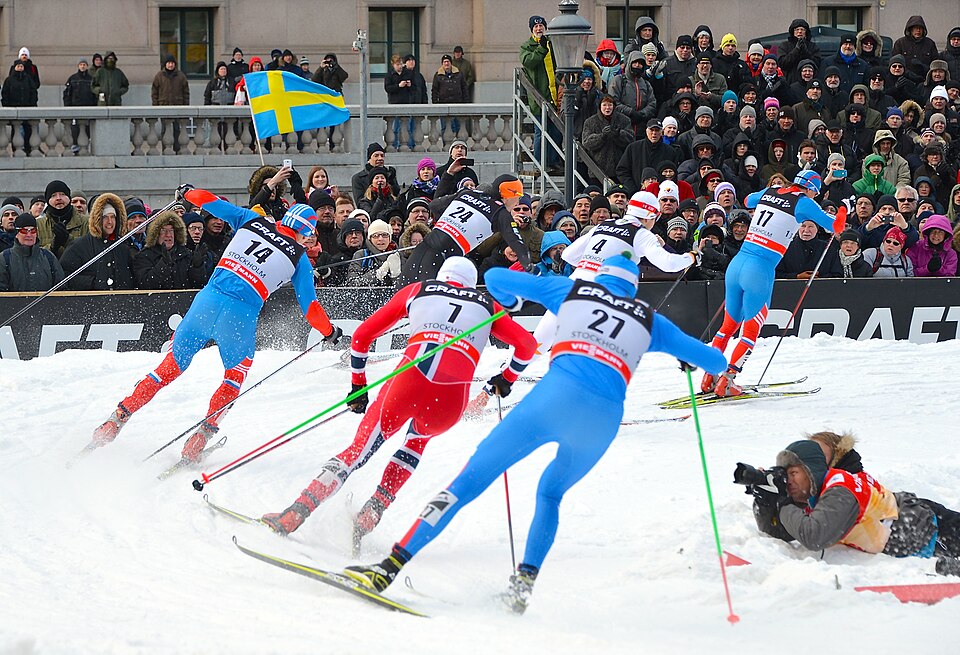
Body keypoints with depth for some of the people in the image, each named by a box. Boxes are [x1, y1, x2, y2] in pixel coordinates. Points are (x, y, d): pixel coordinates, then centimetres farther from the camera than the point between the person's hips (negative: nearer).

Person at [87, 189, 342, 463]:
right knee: (234, 380, 23)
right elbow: (309, 305, 10)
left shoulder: (252, 221, 12)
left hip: (208, 299, 3)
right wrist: (329, 332, 26)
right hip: (241, 316, -3)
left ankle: (117, 420, 11)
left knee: (170, 368, 15)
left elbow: (212, 203, 18)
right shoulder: (298, 258, 6)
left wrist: (189, 194, 39)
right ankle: (199, 439, 12)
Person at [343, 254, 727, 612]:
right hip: (604, 419, 2)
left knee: (472, 478, 1)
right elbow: (716, 362, 32)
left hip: (557, 396, -2)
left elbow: (495, 277, 31)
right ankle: (525, 582, 15)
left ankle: (392, 566, -8)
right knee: (550, 494, 31)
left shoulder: (572, 290, 23)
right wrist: (686, 357, 55)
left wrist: (510, 299, 54)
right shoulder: (649, 321, 25)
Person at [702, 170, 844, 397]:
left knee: (729, 325, 20)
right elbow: (836, 226, 4)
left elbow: (748, 201, 38)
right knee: (751, 332, 7)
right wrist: (842, 214, 26)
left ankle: (708, 378, 18)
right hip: (760, 271, -6)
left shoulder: (769, 192, 14)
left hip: (736, 265, 6)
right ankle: (726, 381, -2)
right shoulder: (803, 203, -2)